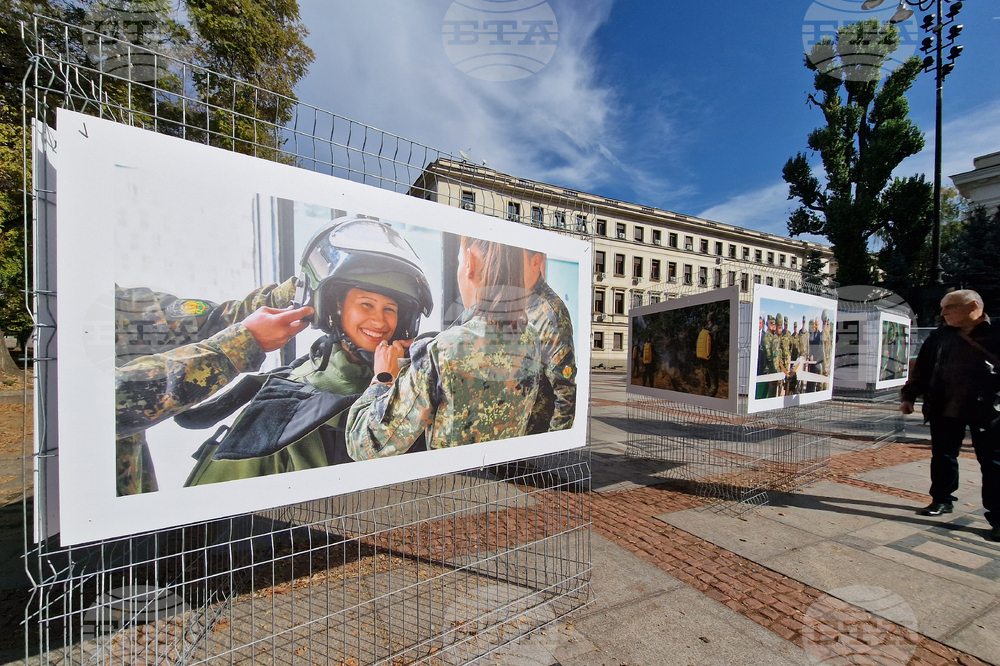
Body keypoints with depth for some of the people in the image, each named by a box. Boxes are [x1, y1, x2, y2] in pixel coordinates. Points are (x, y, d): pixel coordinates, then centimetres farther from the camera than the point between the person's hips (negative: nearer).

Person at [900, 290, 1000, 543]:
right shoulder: (940, 337, 9)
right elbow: (921, 368, 11)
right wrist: (908, 396, 7)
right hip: (944, 409, 4)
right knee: (942, 457, 11)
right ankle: (942, 500, 26)